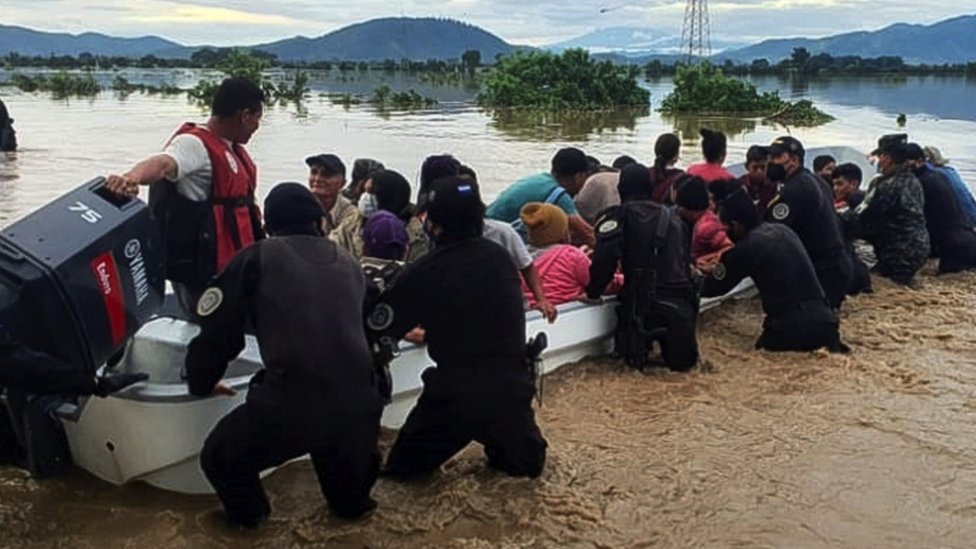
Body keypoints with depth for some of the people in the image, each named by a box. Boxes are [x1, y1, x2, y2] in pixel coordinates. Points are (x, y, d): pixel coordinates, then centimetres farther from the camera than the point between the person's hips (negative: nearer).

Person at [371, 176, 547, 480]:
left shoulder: (423, 273, -11)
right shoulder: (499, 257, 2)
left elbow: (381, 326, -2)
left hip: (456, 392, -4)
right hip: (512, 385, 5)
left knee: (402, 466, 14)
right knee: (526, 463, 30)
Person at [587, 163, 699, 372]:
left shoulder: (619, 216, 2)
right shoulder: (673, 218, 18)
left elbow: (605, 259, -12)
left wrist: (592, 292, 0)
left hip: (644, 303, -4)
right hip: (680, 302, 4)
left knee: (635, 359, 17)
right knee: (682, 362, 22)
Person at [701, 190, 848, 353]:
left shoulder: (746, 248, -10)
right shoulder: (783, 230, 11)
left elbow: (712, 288, 0)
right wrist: (720, 266, 34)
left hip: (792, 329, -5)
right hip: (825, 321, 6)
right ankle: (829, 345, 3)